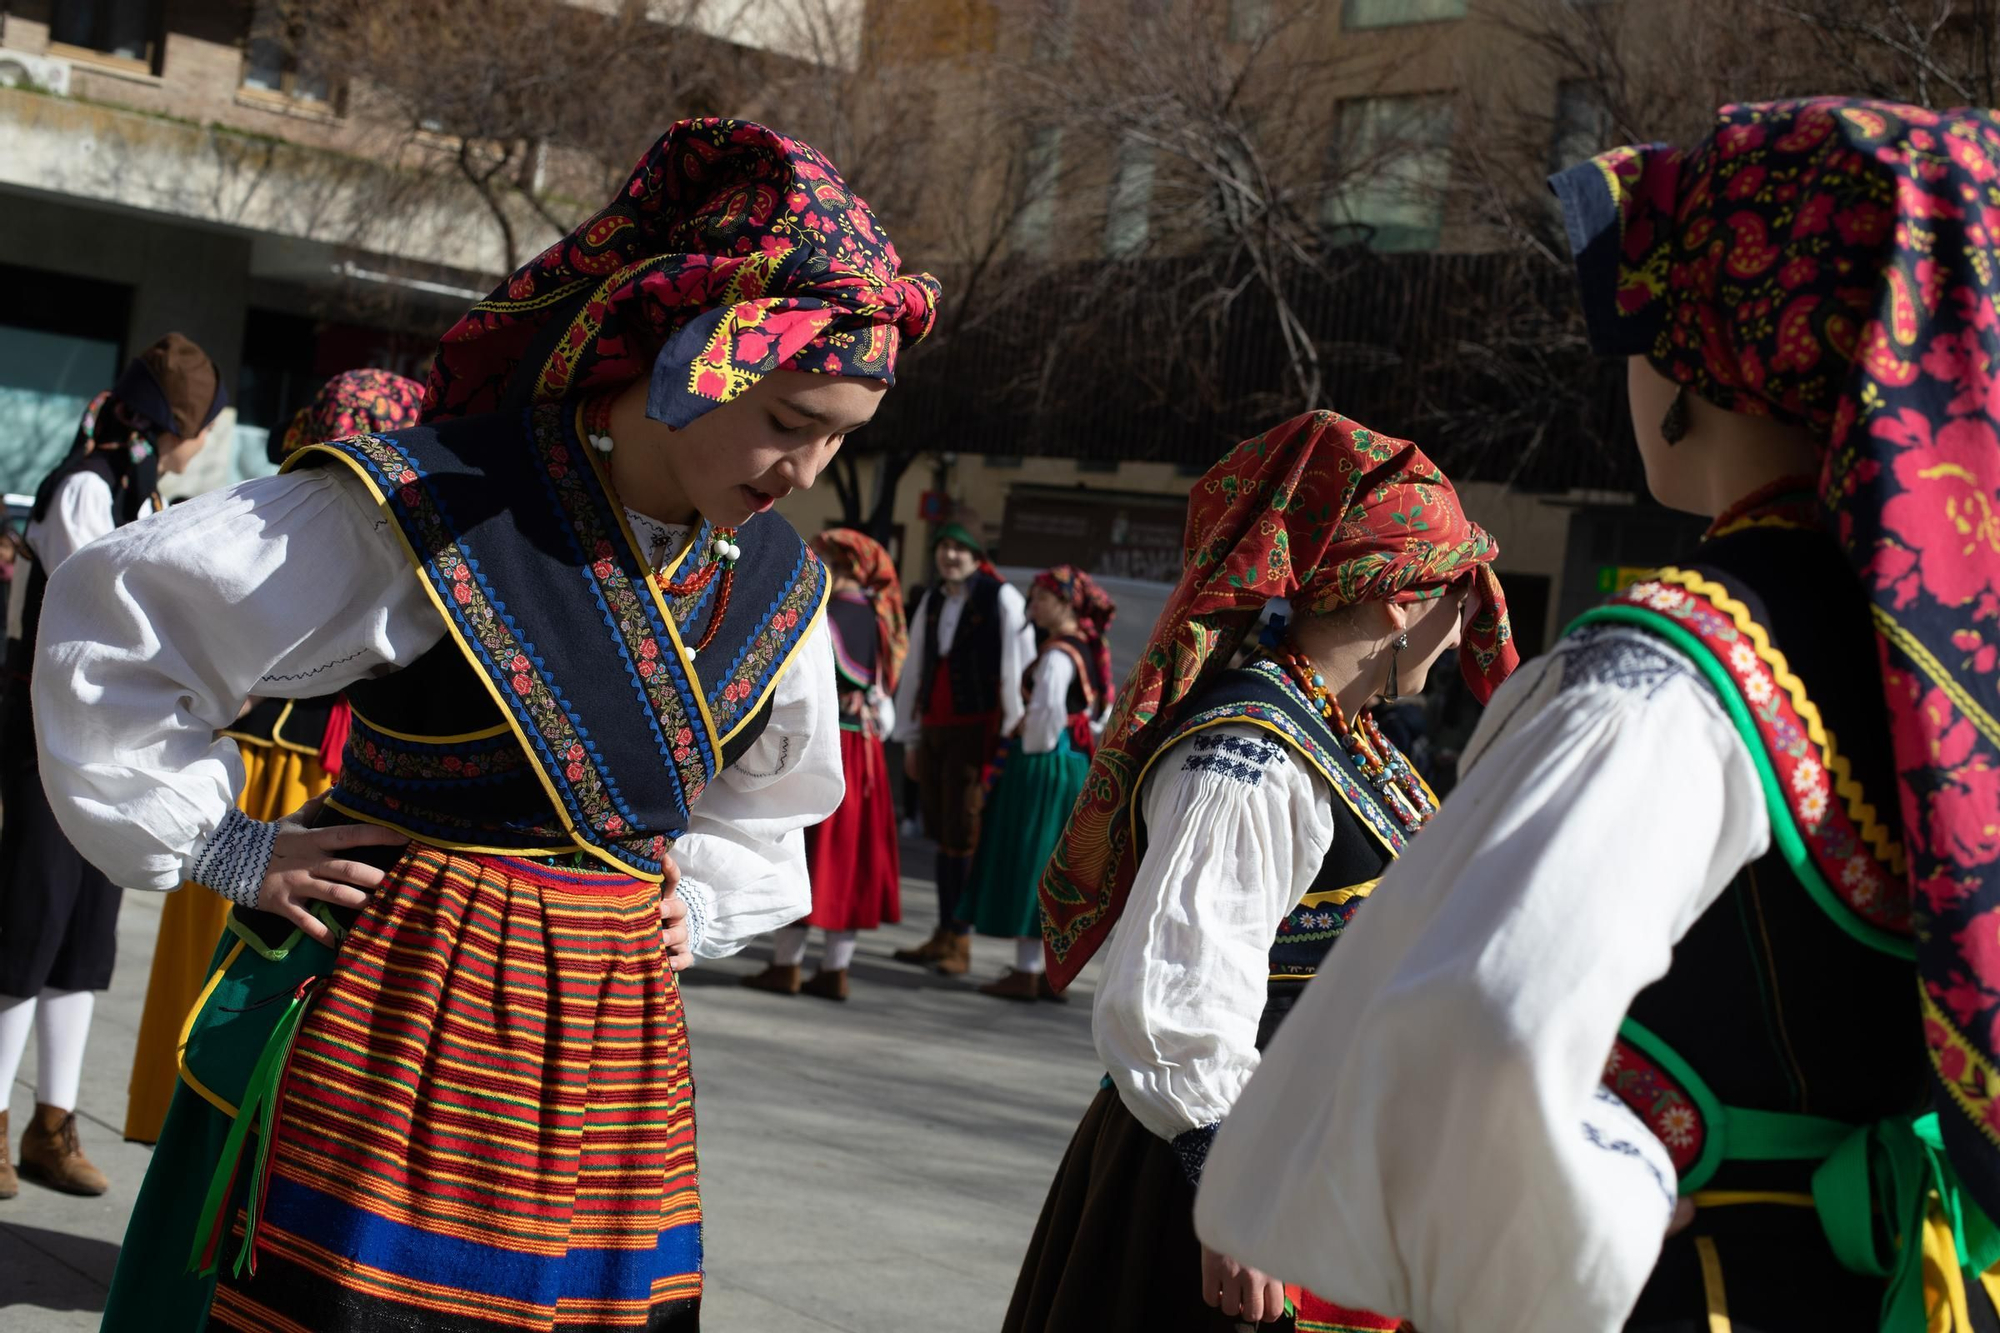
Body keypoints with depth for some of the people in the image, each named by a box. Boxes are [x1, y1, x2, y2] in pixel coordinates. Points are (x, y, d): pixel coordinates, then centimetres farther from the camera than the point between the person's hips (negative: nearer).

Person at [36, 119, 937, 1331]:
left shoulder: (775, 585, 5)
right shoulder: (428, 512, -15)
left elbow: (775, 786, 27)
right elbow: (114, 621, -8)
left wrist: (696, 901, 10)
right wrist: (217, 846, -7)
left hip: (617, 1035, 6)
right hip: (395, 1009, -5)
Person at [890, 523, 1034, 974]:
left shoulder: (1002, 599, -5)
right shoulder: (931, 601, 16)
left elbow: (1017, 668, -8)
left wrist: (1012, 733, -12)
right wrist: (910, 737, 19)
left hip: (975, 729, -6)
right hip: (934, 728, 6)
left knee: (963, 835, -7)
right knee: (942, 833, 8)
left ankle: (960, 941, -2)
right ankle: (943, 936, 14)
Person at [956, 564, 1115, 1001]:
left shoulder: (1057, 655, -17)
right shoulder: (1092, 651, 11)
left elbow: (1047, 714, -24)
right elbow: (1101, 714, 17)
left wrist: (1032, 751, -10)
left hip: (1043, 768, -9)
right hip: (1078, 765, 9)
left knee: (1028, 864, -2)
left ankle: (1025, 972, 1)